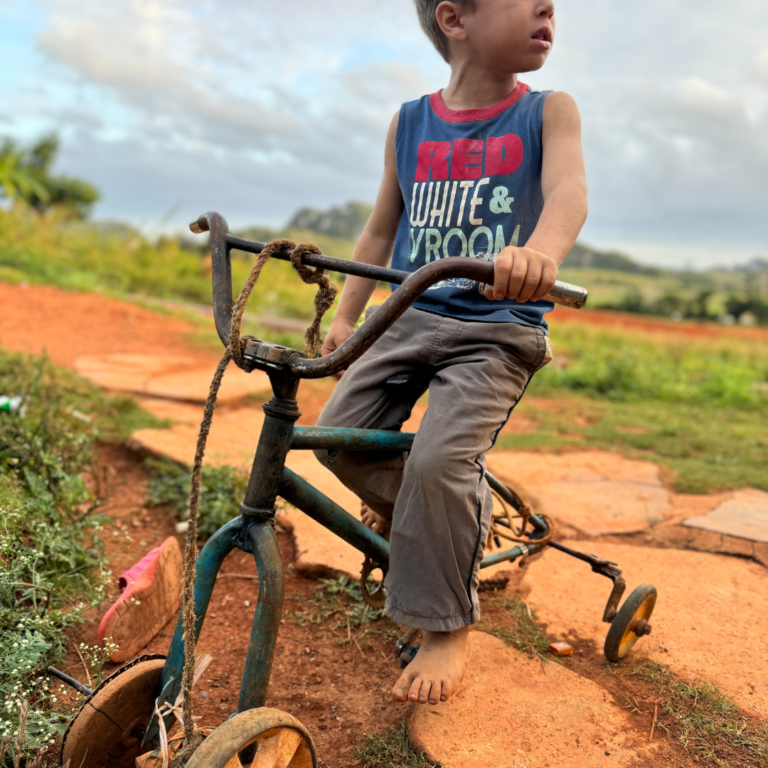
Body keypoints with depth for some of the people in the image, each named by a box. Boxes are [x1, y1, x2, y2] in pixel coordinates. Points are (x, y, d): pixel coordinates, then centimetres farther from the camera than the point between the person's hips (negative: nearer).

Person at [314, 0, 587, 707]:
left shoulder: (548, 112, 0)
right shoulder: (410, 123, 7)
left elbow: (568, 190, -21)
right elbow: (381, 229, 15)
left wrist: (540, 252, -44)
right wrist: (345, 318, 13)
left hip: (498, 329, -3)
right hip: (410, 316, 4)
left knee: (439, 459, -21)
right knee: (339, 432, -9)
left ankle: (448, 629, 0)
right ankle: (405, 506, 25)